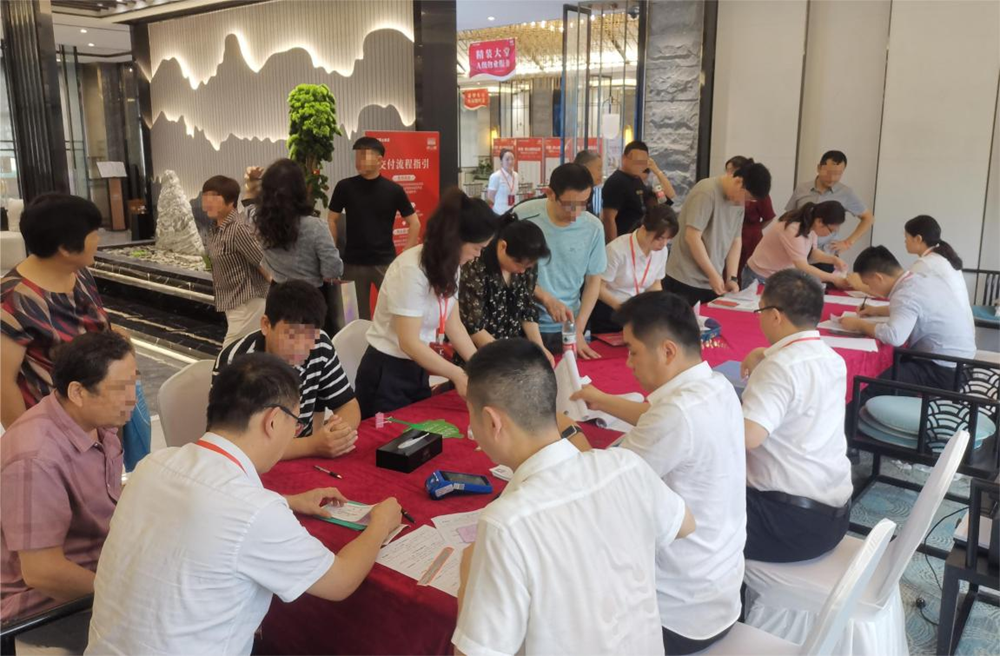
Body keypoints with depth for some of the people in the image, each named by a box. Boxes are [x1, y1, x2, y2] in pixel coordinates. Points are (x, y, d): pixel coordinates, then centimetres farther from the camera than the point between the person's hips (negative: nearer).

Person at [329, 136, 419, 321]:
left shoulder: (394, 190, -3)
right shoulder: (345, 187, -1)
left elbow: (414, 224, 2)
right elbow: (332, 221, 6)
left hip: (385, 262, -1)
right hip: (353, 263, 1)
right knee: (359, 315, 11)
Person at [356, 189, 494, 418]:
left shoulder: (448, 265, -1)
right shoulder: (412, 269, -25)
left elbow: (453, 324, 2)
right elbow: (409, 343, -25)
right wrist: (457, 375, -22)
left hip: (418, 372, 8)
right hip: (387, 375, -8)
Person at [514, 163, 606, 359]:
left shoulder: (593, 228, -6)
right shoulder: (523, 217, -14)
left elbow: (593, 280, 3)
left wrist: (578, 329, -5)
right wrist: (546, 299, -16)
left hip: (567, 327, 2)